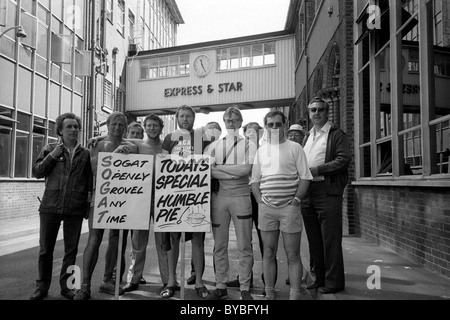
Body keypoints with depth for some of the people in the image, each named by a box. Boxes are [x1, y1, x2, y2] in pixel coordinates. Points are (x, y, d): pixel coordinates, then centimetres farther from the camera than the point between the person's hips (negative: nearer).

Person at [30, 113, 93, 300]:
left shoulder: (85, 153, 6)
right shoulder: (50, 149, 7)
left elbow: (90, 181, 7)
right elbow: (37, 172, 2)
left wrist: (88, 203, 3)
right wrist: (53, 156, -9)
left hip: (75, 209, 0)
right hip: (50, 207, 0)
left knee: (71, 249, 7)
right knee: (46, 249, 8)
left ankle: (66, 285, 21)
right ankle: (42, 287, 22)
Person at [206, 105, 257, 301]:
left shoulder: (248, 144, 7)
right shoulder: (216, 145, 13)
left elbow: (246, 169, -8)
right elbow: (208, 170, -1)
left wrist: (219, 167, -4)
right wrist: (234, 174, -12)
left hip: (241, 197, -2)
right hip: (219, 197, 3)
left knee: (244, 246, 1)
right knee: (219, 246, 7)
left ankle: (245, 289, 12)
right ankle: (220, 287, 19)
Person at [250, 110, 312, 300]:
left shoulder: (295, 148, 3)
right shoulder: (261, 151, 13)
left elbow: (305, 178, -1)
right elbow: (254, 180, 13)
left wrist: (296, 200, -10)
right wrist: (260, 200, 1)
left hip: (289, 207, -3)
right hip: (266, 208, 3)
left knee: (293, 255, 1)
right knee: (268, 253, 9)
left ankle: (295, 295, 9)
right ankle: (269, 294, 19)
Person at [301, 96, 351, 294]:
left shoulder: (337, 135, 0)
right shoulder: (307, 137, 20)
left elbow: (343, 160, -12)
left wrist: (317, 170, -17)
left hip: (327, 191, -6)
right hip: (307, 191, 7)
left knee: (330, 239, -1)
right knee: (314, 239, 12)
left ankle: (334, 282, 10)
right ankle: (320, 278, 23)